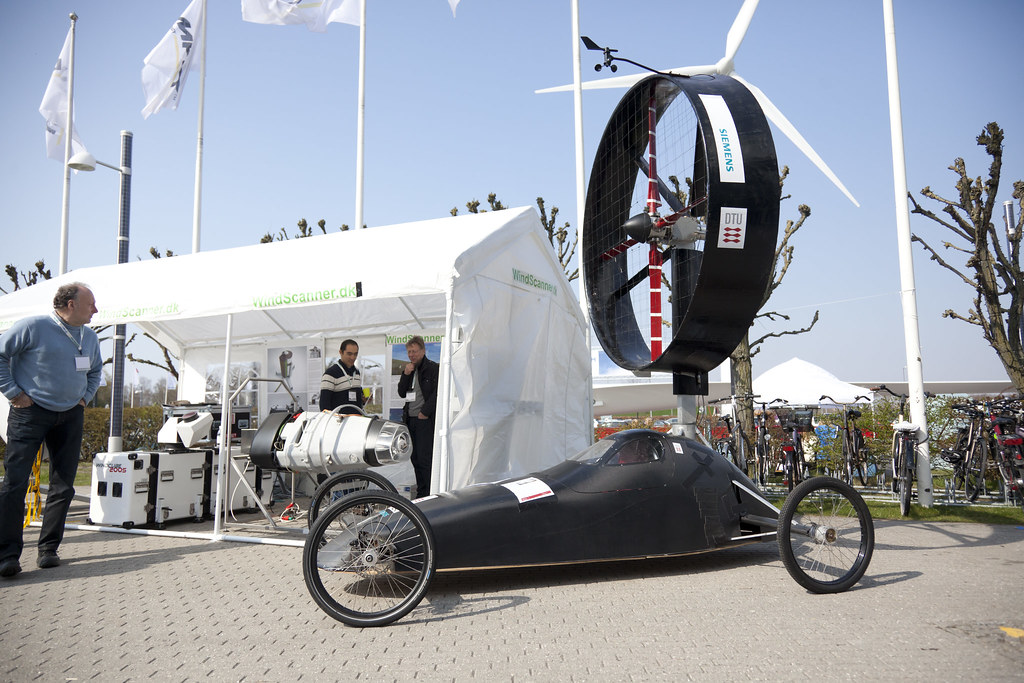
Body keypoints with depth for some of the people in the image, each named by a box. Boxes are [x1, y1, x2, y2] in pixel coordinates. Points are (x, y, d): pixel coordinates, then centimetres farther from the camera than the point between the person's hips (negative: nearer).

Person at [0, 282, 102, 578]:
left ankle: (48, 549, 13)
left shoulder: (90, 337, 10)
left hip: (70, 416, 6)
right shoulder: (33, 326, -9)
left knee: (63, 486, 4)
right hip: (31, 412, -5)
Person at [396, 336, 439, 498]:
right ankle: (421, 494, 14)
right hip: (410, 419, 7)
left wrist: (425, 412, -12)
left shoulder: (434, 368, -4)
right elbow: (402, 393, 12)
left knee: (425, 458, -9)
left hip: (426, 420, -7)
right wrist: (406, 374, -1)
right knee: (415, 459, 8)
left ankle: (430, 494, -4)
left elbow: (437, 393, -9)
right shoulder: (409, 370, 16)